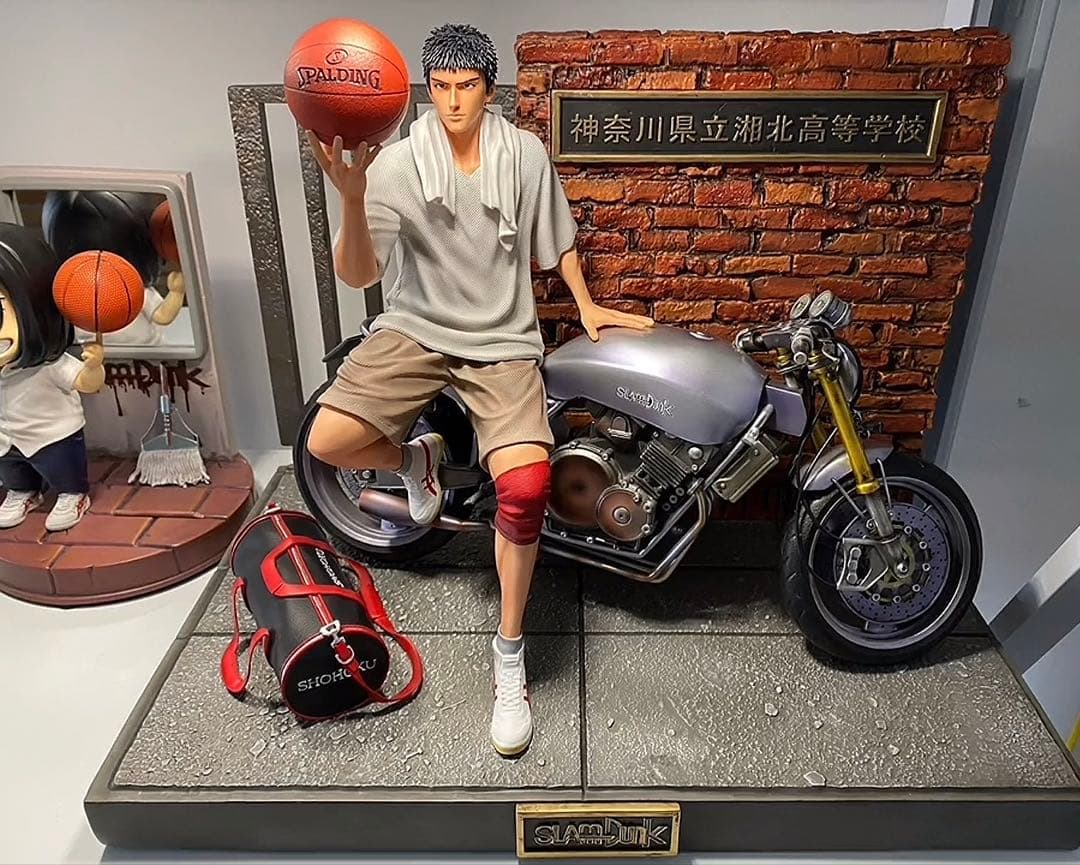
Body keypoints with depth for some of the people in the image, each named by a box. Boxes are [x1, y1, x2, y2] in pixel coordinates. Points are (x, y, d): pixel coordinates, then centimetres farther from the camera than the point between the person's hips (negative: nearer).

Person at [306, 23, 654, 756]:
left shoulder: (525, 153, 0)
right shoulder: (398, 163, -7)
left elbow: (557, 237, 16)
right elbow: (359, 275, -16)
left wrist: (587, 306, 18)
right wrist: (353, 198, -32)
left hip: (502, 341, -1)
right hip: (417, 328, 1)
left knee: (526, 482, -25)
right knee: (327, 441, -19)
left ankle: (510, 659, -5)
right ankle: (417, 460, 20)